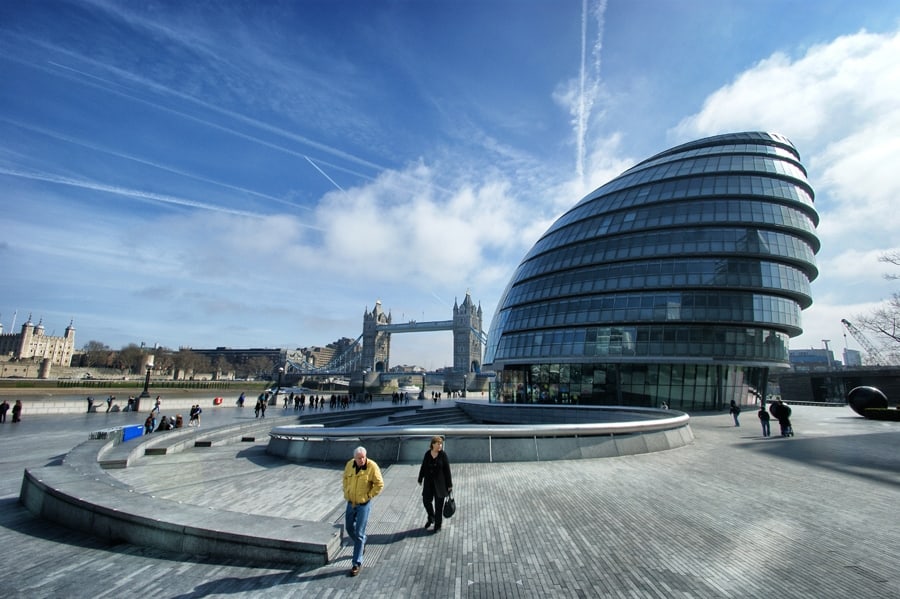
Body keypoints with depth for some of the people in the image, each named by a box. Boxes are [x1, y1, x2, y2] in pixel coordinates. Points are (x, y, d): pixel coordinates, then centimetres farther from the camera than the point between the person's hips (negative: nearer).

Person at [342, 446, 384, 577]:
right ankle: (361, 544, 48)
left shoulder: (372, 466, -22)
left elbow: (379, 484, -15)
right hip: (351, 502, 5)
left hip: (364, 504, -5)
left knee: (359, 533, -1)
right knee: (349, 527, 19)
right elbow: (345, 478, 12)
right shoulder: (350, 464, -8)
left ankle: (357, 563, 13)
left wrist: (368, 496, -14)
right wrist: (346, 492, 5)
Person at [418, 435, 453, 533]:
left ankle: (438, 525, 23)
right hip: (428, 482, 3)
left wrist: (449, 484, -6)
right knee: (426, 500, 5)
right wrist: (420, 479, 11)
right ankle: (431, 518, 34)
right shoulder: (427, 454, -2)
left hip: (440, 483, -3)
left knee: (439, 505, 6)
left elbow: (447, 470, -7)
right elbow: (423, 467, 7)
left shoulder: (443, 455, -10)